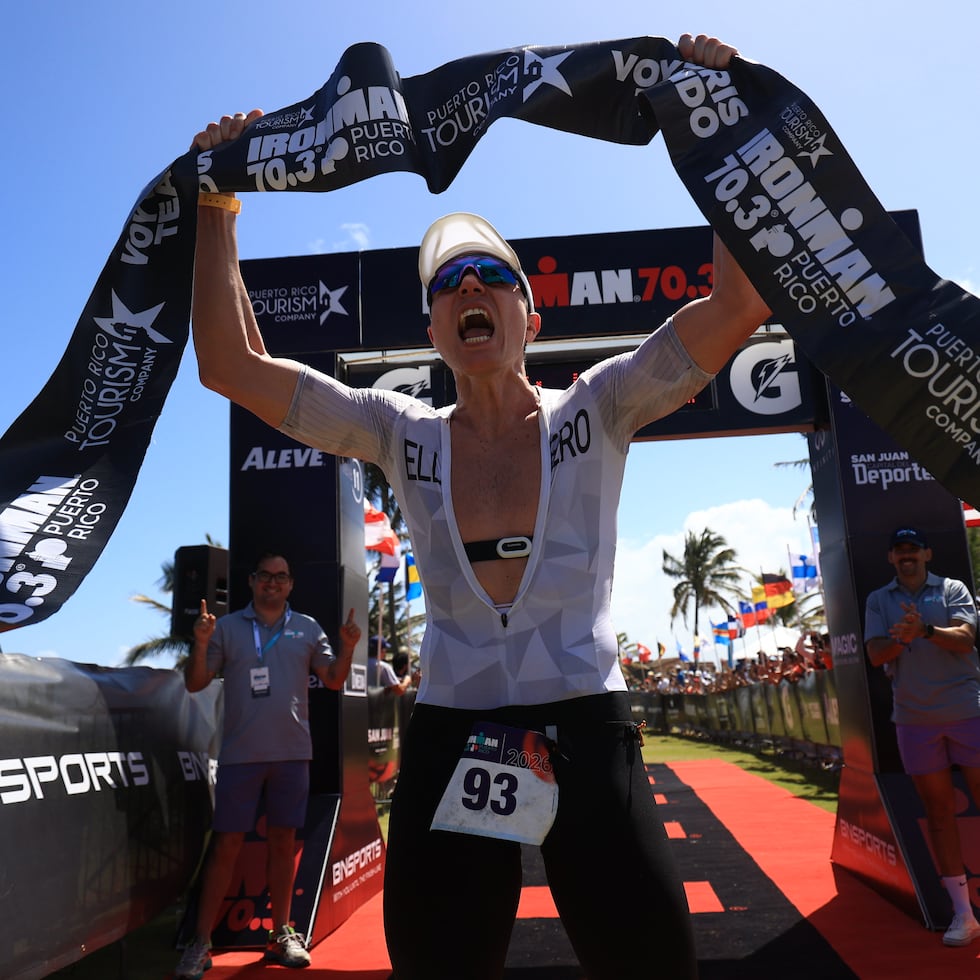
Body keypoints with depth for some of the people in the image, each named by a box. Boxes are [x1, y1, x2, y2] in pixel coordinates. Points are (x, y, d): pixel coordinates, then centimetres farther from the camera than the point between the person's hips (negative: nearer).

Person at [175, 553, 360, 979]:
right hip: (240, 754, -2)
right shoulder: (227, 627, 3)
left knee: (283, 841, 10)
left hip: (292, 752, 2)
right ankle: (200, 944, 11)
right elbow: (195, 684, 2)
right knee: (226, 845, 1)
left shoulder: (307, 628, 8)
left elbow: (333, 680, 8)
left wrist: (347, 648, -10)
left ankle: (281, 933, 23)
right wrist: (201, 644, -15)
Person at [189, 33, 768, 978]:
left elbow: (739, 304, -13)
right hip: (447, 748, 2)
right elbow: (230, 364, -2)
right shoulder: (403, 433, 2)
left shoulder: (594, 411, -2)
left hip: (588, 734, -1)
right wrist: (217, 206, -3)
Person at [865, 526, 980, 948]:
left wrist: (926, 631, -30)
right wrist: (900, 641, -22)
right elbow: (875, 655, -1)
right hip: (914, 719, 2)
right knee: (938, 812, 6)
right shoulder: (878, 600, 9)